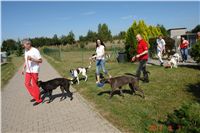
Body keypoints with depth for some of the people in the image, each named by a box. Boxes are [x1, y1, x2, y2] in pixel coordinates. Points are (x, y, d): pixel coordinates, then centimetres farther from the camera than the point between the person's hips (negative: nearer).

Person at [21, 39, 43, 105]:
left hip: (34, 70, -8)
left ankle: (38, 99, 11)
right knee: (27, 83, 11)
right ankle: (35, 97, 26)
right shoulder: (26, 51, 11)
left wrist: (32, 59, -27)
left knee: (34, 85, -4)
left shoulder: (35, 51, -14)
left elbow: (40, 60, -16)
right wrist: (24, 68, 17)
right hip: (28, 70, 8)